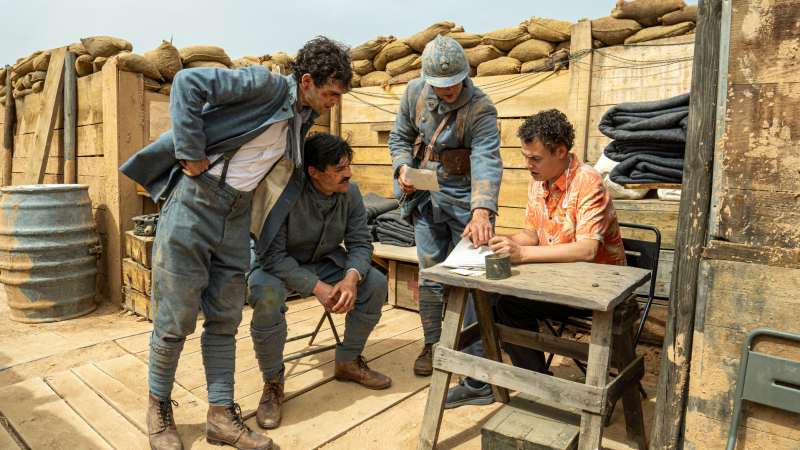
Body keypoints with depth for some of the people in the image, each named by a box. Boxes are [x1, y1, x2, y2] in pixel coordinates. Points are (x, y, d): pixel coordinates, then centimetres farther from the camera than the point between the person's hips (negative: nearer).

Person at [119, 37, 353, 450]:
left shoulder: (303, 119, 11)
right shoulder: (265, 84, -12)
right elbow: (188, 83, -18)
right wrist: (192, 154, -19)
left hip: (235, 214, 7)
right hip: (194, 200, -6)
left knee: (224, 319, 9)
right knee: (175, 317, 2)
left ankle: (221, 415, 19)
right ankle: (158, 407, 23)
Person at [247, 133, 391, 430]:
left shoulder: (350, 191, -12)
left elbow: (360, 242, -8)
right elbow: (272, 255, -29)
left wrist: (351, 277, -29)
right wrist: (317, 287, -35)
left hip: (324, 261, 5)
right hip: (277, 265, -5)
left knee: (376, 284, -12)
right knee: (266, 297, -38)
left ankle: (348, 362, 9)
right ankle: (272, 383, -12)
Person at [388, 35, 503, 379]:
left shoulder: (480, 108, -18)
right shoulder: (415, 93, -4)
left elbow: (487, 160, -32)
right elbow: (400, 137, 9)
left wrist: (481, 211, -47)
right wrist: (403, 168, -11)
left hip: (464, 195, -3)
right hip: (425, 194, 4)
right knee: (430, 271, 7)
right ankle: (432, 345, 22)